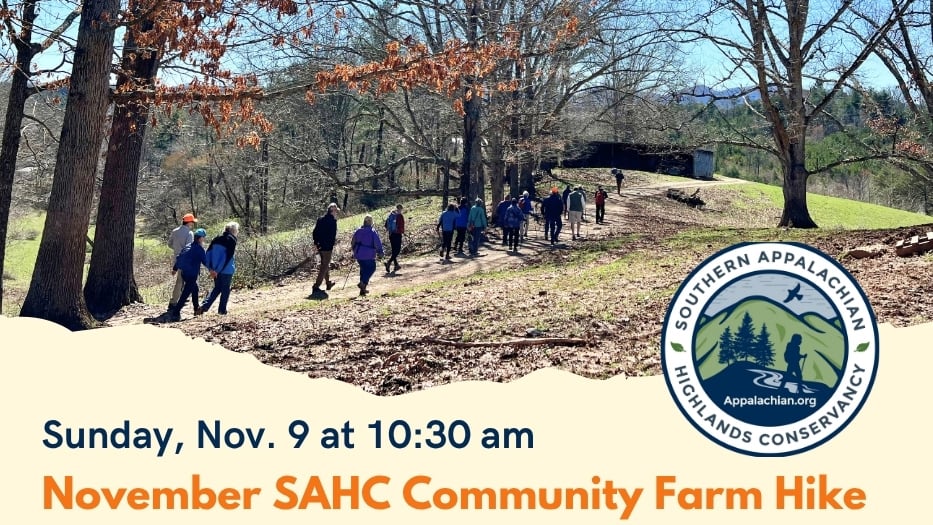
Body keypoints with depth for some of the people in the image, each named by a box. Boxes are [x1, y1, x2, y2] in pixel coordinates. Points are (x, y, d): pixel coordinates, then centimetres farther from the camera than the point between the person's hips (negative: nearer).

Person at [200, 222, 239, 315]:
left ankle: (204, 306, 5)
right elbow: (228, 257, -18)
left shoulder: (216, 239, 8)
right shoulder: (231, 240, -10)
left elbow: (208, 252, 3)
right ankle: (222, 310, 14)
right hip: (227, 270, -6)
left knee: (217, 288, 18)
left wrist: (211, 268, -1)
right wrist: (218, 270, -14)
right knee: (225, 289, 9)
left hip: (215, 269, 6)